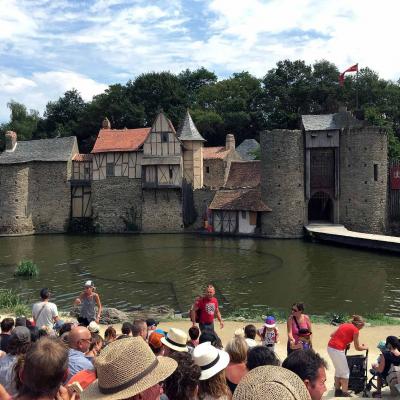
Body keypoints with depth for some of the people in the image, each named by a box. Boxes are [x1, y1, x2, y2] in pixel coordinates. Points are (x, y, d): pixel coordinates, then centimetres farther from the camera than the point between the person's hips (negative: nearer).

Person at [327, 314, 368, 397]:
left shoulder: (344, 325, 17)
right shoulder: (355, 330, -3)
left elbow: (332, 335, 17)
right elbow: (357, 348, 4)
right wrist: (365, 347, 23)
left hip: (330, 347, 8)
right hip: (337, 350, -8)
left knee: (338, 370, 22)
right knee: (345, 372, 9)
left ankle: (337, 391, 31)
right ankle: (344, 393, 15)